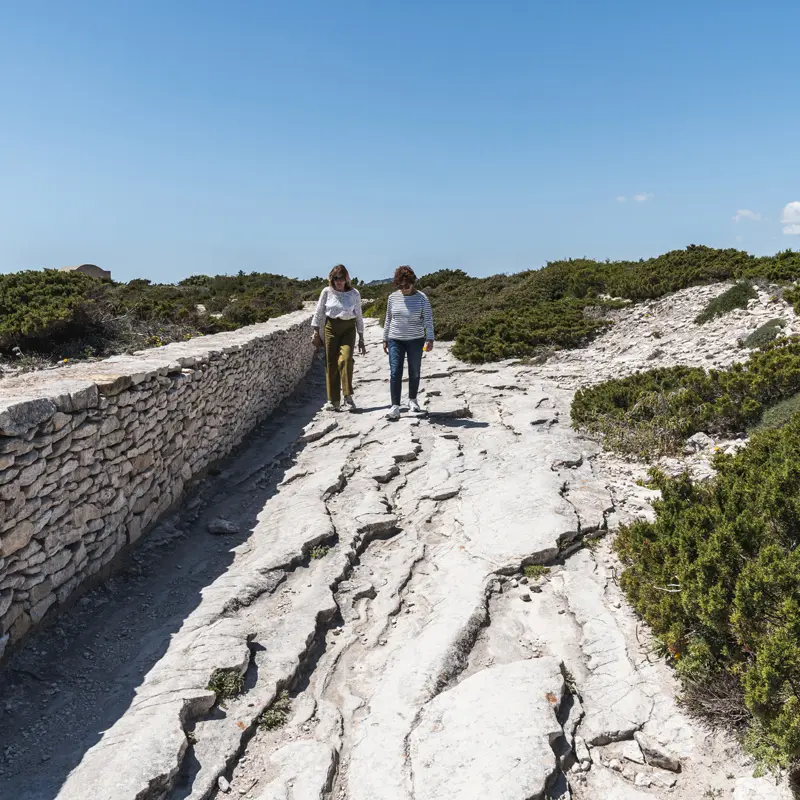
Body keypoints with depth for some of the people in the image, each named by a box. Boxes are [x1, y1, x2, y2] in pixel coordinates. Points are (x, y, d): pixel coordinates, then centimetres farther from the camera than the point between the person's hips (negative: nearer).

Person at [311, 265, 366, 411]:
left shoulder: (354, 293, 2)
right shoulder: (327, 292, 2)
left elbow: (359, 316, 7)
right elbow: (318, 313, 9)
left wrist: (361, 339, 7)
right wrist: (316, 333, 5)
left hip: (348, 329, -1)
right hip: (330, 328, 1)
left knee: (345, 359, -21)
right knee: (331, 363, 0)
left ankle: (348, 397, -15)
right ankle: (333, 400, 7)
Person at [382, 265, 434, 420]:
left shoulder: (421, 298, -7)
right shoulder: (393, 297, 1)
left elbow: (428, 320, -8)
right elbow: (388, 319, 10)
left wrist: (430, 339, -18)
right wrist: (385, 339, 11)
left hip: (415, 340, -1)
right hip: (395, 340, 2)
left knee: (414, 373, 10)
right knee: (395, 373, -7)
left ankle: (412, 400, 32)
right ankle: (395, 407, -7)